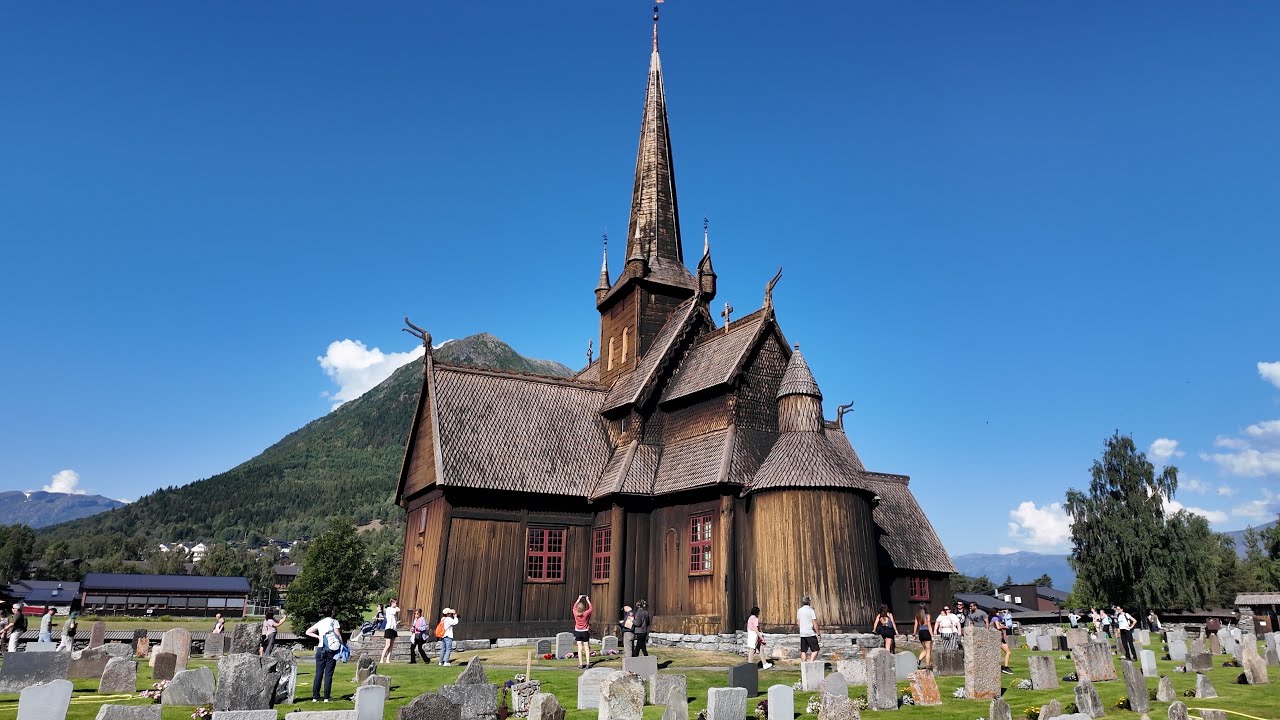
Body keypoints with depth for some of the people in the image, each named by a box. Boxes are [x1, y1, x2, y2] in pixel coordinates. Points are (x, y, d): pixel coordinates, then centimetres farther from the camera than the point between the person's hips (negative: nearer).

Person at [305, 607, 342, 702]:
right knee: (328, 674, -1)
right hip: (332, 650, -3)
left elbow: (308, 632, 14)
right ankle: (326, 698, -1)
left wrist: (317, 636, 10)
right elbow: (338, 635, -5)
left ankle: (315, 697, 4)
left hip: (320, 649, 3)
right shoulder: (334, 622, 0)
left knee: (318, 673, 6)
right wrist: (342, 645, 5)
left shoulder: (320, 622, 12)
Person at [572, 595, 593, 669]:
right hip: (585, 632, -1)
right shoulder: (586, 614, -16)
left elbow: (574, 607, 7)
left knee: (579, 648, 4)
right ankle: (588, 664, 4)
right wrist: (588, 600, 14)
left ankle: (580, 664, 3)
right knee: (586, 648, 7)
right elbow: (590, 608, 2)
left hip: (578, 632, 1)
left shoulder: (576, 614, -12)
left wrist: (579, 599, 17)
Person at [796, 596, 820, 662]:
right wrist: (818, 633, -3)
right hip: (810, 634, -5)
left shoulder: (799, 610, 7)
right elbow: (814, 623, -12)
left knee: (803, 651, 10)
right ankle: (810, 662, -14)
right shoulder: (811, 610, -10)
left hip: (802, 634, 5)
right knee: (815, 650, 1)